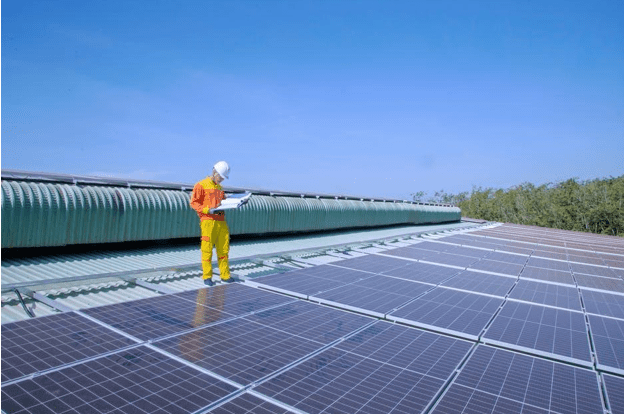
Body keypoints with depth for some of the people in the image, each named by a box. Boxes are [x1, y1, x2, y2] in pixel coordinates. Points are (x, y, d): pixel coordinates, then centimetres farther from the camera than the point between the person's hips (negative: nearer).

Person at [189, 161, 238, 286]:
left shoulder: (219, 188, 22)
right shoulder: (201, 185, -1)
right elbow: (194, 203, -6)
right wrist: (207, 210, -18)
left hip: (221, 221, 7)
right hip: (208, 221, -6)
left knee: (223, 250, 7)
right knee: (207, 250, -3)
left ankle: (225, 276, 14)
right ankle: (207, 277, 7)